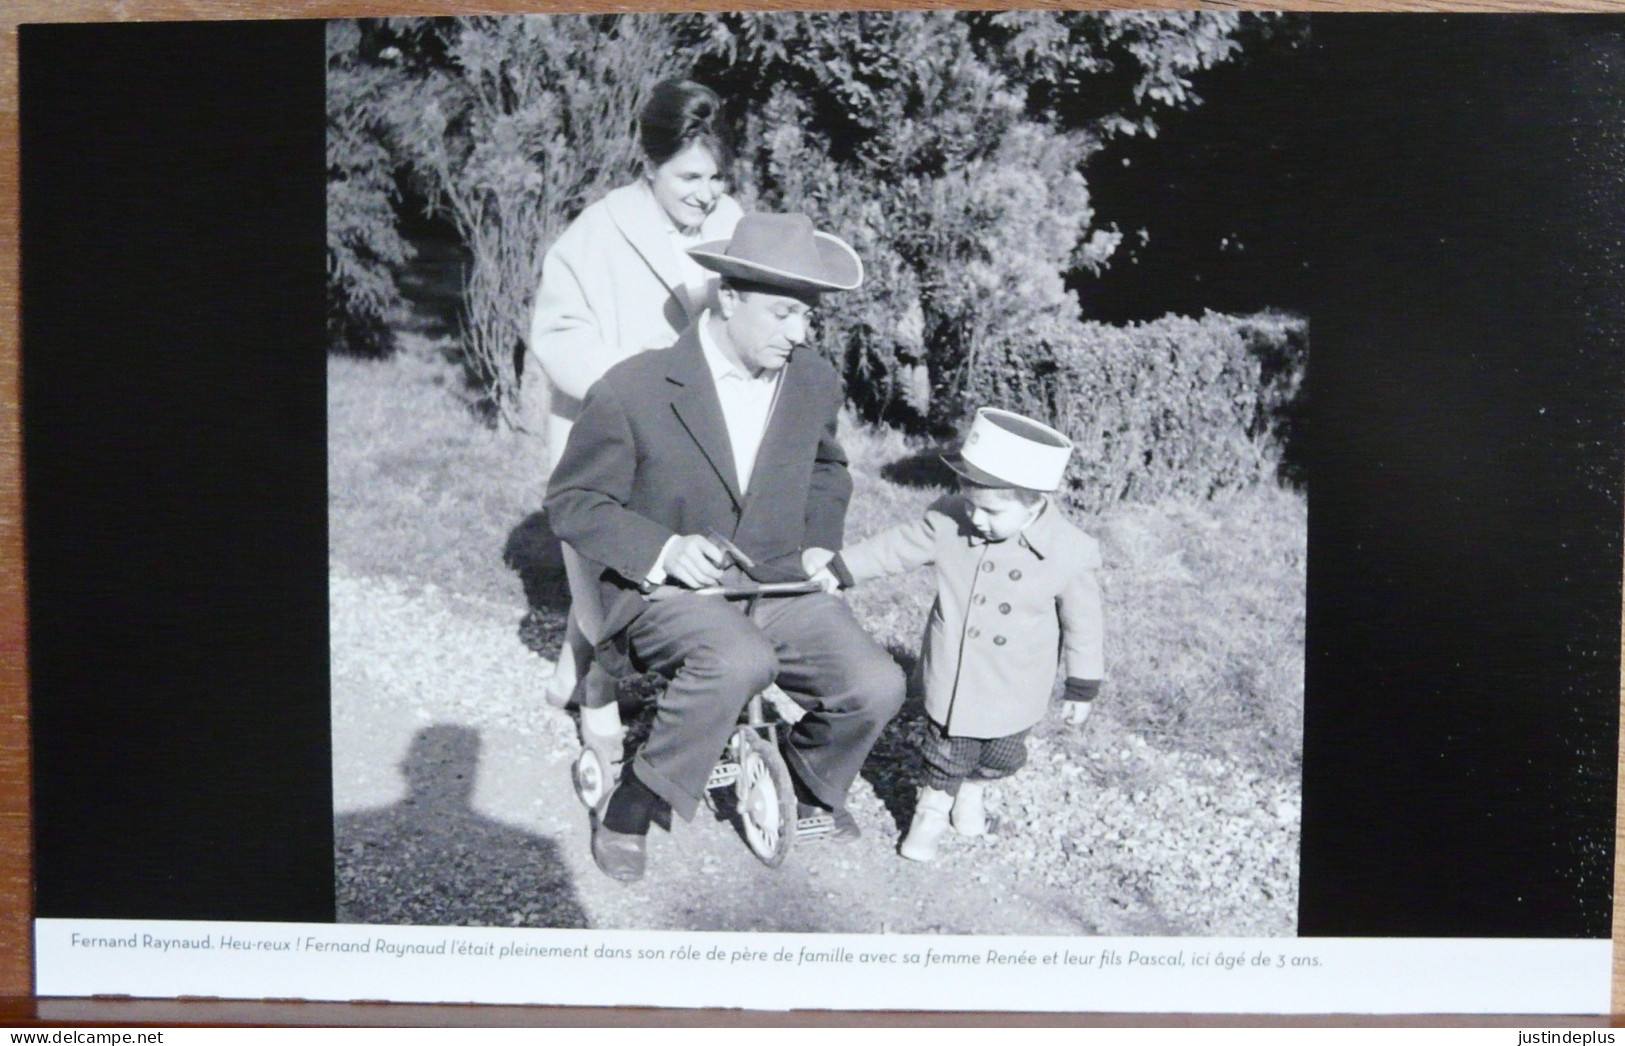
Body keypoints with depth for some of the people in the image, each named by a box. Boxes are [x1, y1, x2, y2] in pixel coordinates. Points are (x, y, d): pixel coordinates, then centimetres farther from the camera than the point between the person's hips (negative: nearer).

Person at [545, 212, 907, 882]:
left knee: (876, 686, -16)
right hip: (667, 587, -5)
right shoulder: (633, 390, -13)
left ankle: (807, 784, 19)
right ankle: (632, 807, -12)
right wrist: (663, 549, -22)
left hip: (779, 582, 5)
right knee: (739, 661, -38)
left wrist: (820, 543, 6)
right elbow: (572, 502, -5)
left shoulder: (815, 382, 3)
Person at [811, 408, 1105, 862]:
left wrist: (1083, 688, 1)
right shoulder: (949, 522, -15)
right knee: (946, 755, 13)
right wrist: (840, 569, 3)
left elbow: (1082, 624, -8)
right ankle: (932, 811, 42)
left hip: (1014, 693, 0)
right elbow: (898, 546, -1)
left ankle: (971, 790, 53)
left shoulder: (1070, 554, -20)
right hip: (950, 681, 0)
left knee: (1001, 756, 20)